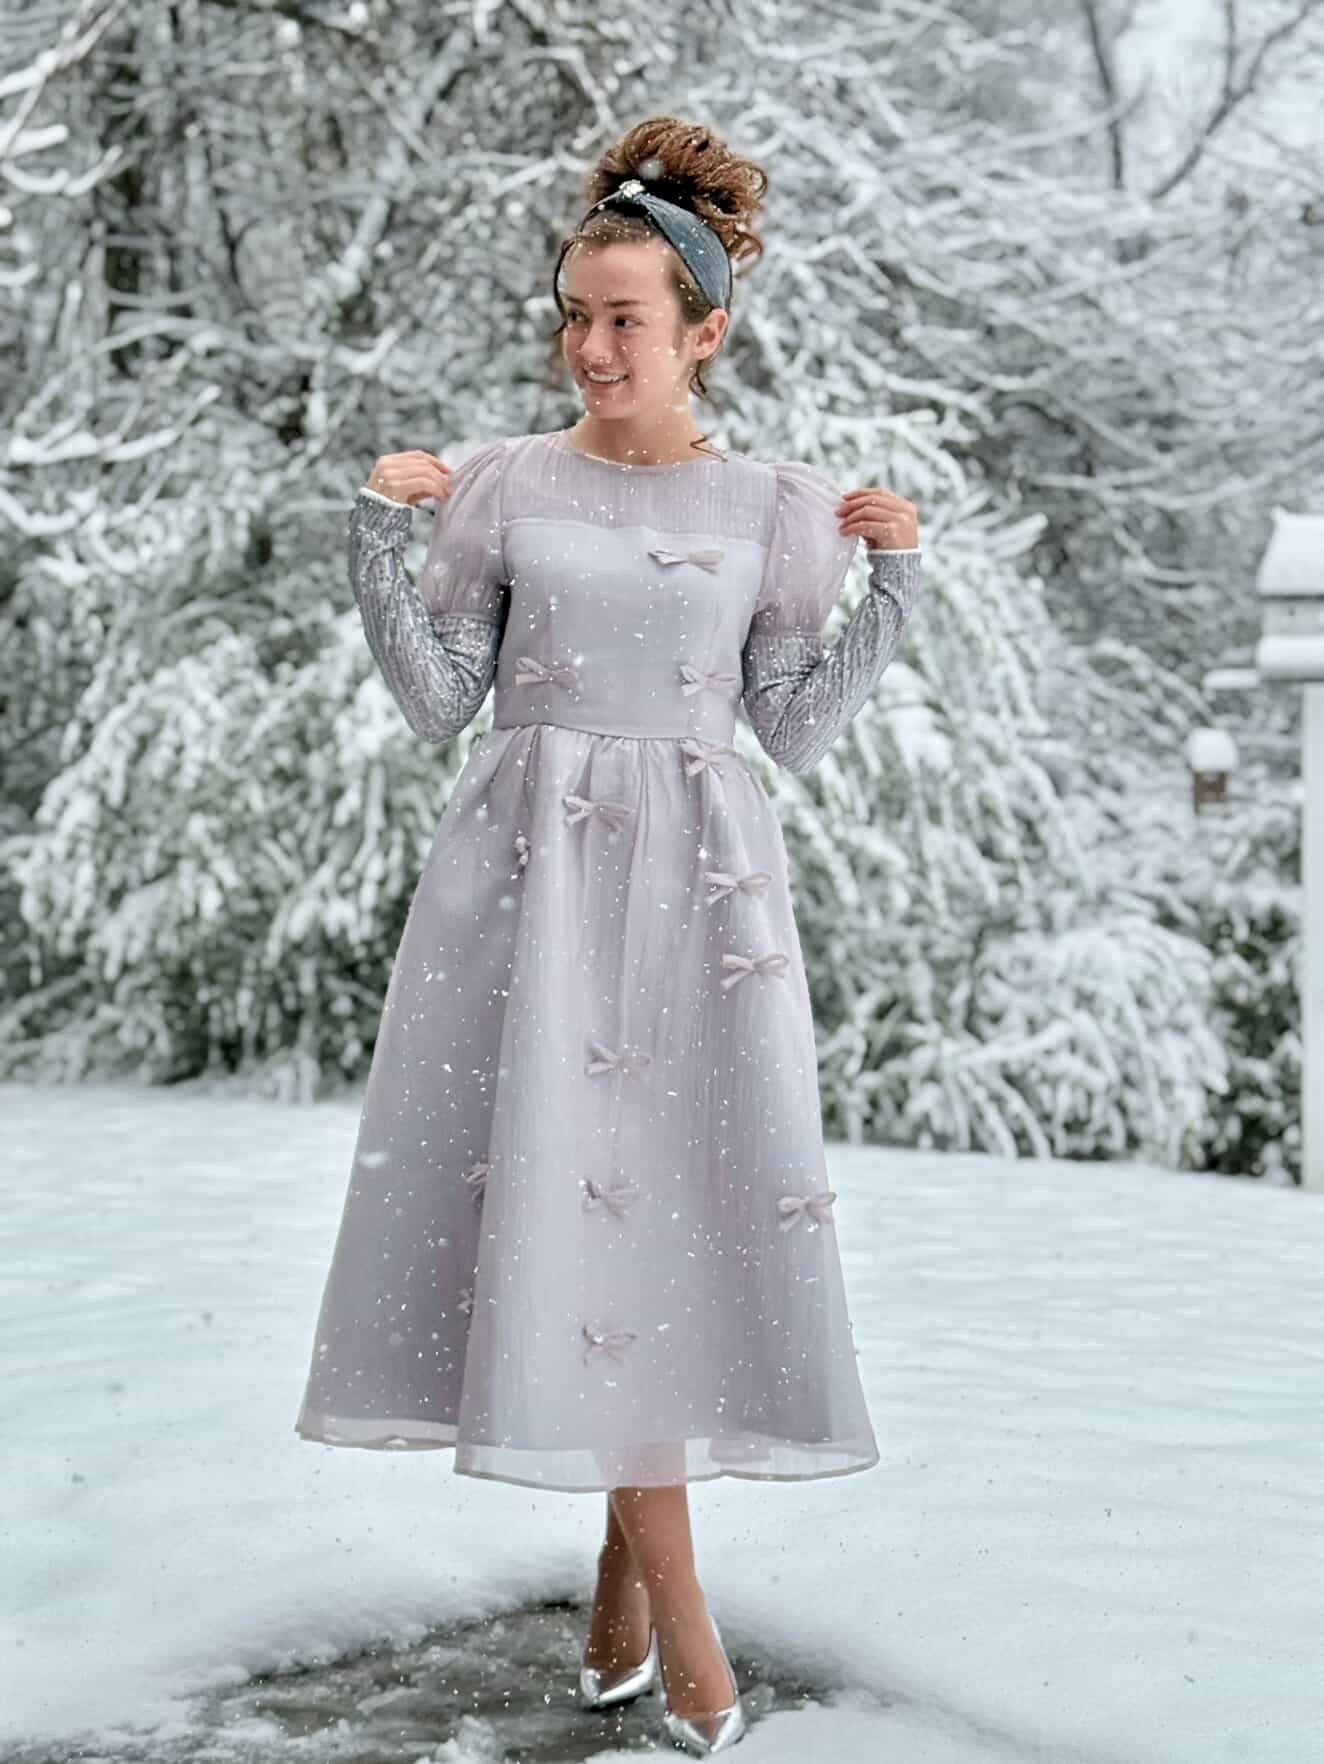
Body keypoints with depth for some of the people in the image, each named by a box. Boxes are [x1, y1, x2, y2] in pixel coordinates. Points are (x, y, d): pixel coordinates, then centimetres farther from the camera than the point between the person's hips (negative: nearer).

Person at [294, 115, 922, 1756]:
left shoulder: (775, 505, 5)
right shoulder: (501, 482, 5)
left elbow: (794, 733, 5)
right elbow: (435, 702, 5)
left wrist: (891, 584, -2)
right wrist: (377, 534, -3)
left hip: (695, 876, 0)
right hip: (530, 862, 0)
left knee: (673, 1207, -1)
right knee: (565, 1204, -4)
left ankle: (625, 1554, 19)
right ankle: (679, 1615, 4)